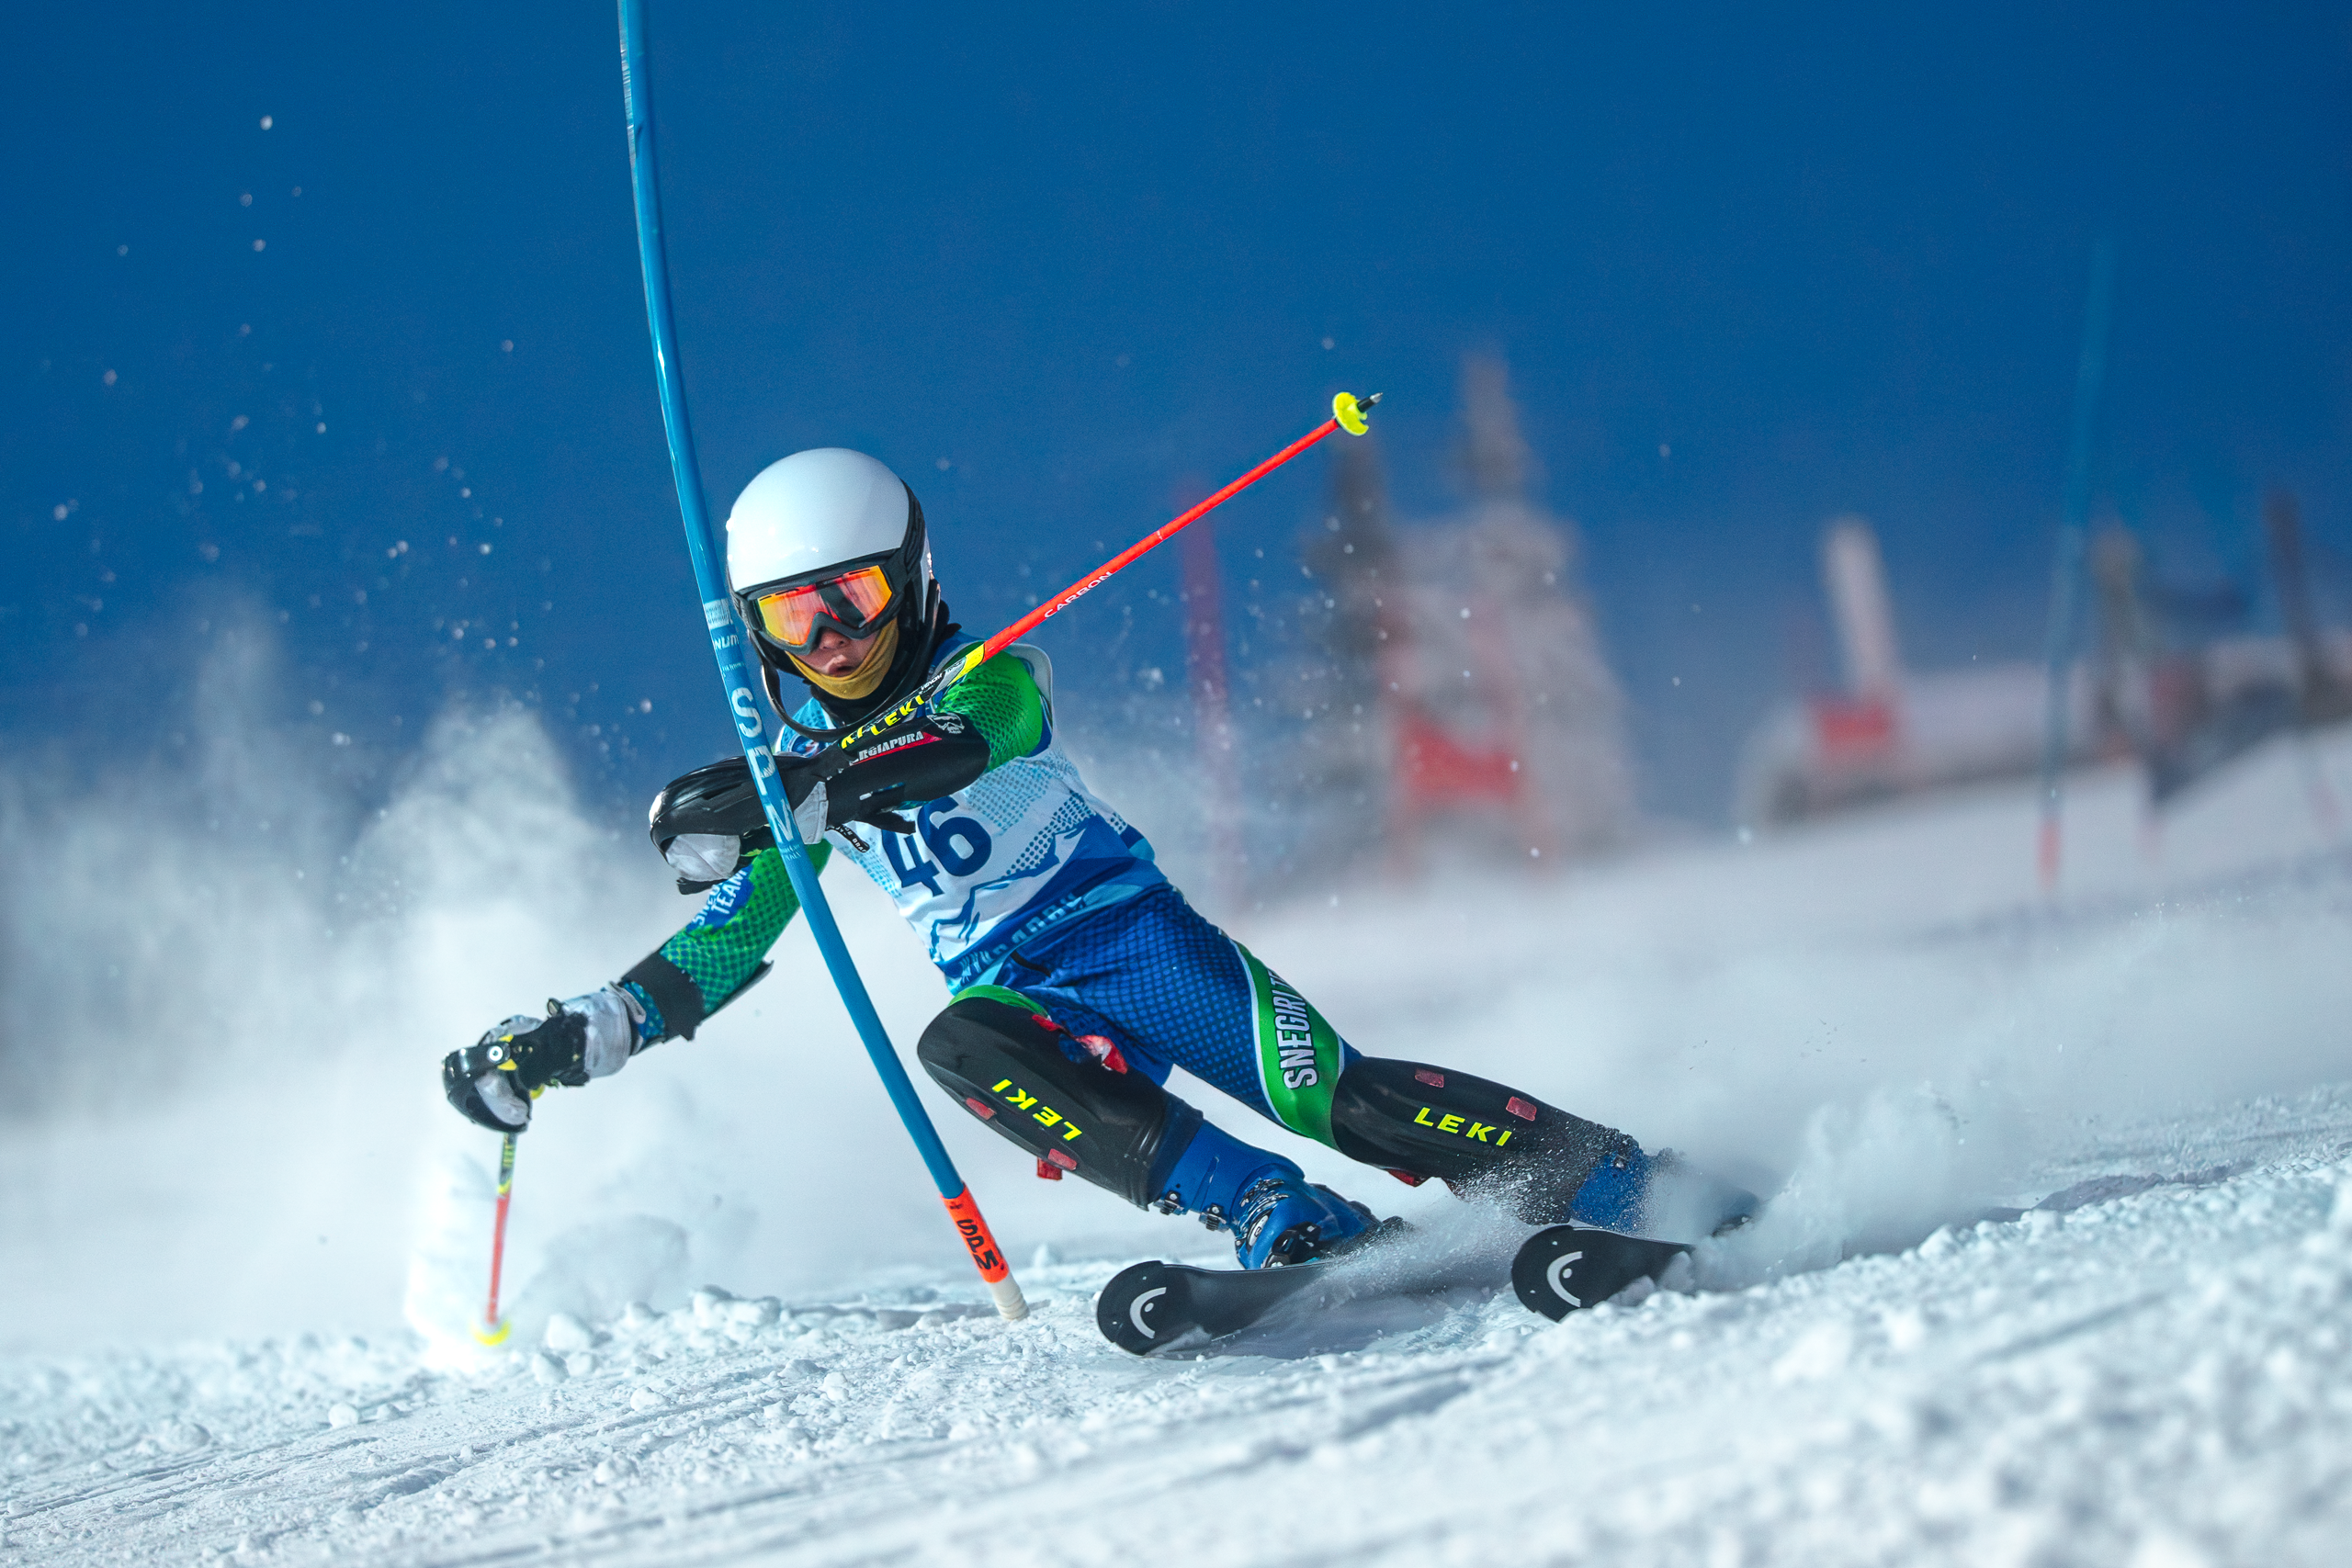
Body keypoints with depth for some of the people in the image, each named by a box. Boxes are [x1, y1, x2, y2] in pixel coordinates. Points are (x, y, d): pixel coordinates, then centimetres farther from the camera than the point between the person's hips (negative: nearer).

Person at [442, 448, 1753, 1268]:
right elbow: (721, 945, 19)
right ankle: (1291, 1228, -38)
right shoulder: (796, 772, 13)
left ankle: (1629, 1193, -19)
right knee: (961, 1050, -32)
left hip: (1132, 931, -3)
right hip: (1022, 1000, 3)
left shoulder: (989, 676, -4)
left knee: (1339, 1099, -24)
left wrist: (783, 799, -41)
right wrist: (568, 1040, 7)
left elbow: (954, 743, -28)